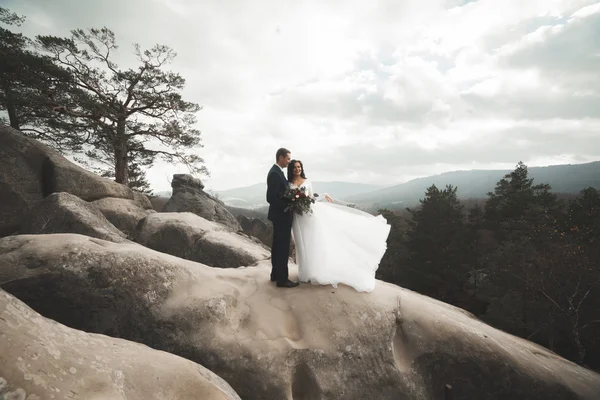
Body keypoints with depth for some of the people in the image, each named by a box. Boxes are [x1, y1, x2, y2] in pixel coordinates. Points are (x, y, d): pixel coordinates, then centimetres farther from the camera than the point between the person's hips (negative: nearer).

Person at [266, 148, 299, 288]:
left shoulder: (277, 171, 13)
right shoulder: (275, 173, -20)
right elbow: (271, 198, -24)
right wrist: (289, 205, -19)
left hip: (280, 215, 10)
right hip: (281, 215, -10)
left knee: (278, 246, 16)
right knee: (283, 247, -3)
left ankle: (275, 274, 27)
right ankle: (282, 279, 7)